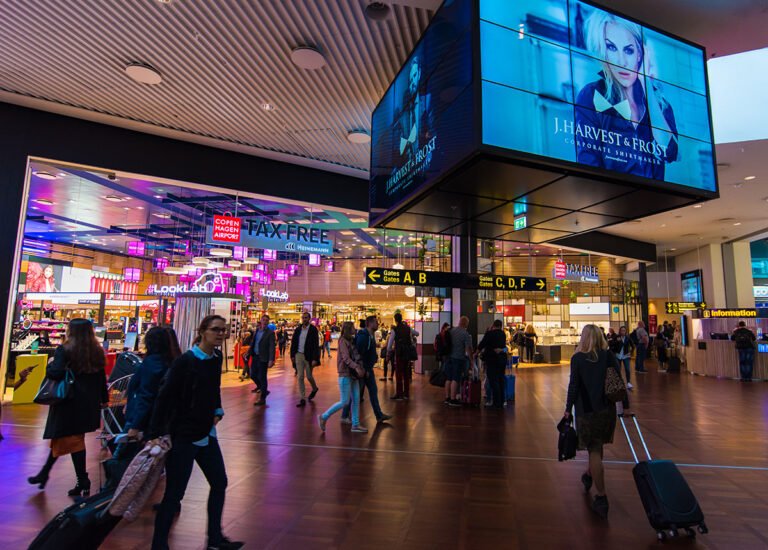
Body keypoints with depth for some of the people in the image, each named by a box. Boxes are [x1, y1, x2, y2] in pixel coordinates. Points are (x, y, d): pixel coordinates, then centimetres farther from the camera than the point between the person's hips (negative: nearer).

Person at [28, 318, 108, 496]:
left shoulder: (64, 350, -11)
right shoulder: (97, 352, 4)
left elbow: (55, 373, -22)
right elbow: (101, 378, 9)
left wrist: (50, 364, 0)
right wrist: (104, 399, 19)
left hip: (70, 401, -5)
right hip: (88, 402, 5)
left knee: (72, 439, 4)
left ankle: (83, 482, 6)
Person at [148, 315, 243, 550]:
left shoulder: (217, 358, 2)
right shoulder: (185, 361, -19)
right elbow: (165, 398, -18)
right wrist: (156, 434, -20)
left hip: (206, 433, 8)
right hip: (183, 435, -8)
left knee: (219, 483, 15)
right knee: (174, 494, 3)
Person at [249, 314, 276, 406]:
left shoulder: (270, 332, -11)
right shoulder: (257, 330, 9)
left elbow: (272, 347, -16)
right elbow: (253, 342, 15)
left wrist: (271, 360, -23)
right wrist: (249, 353, 10)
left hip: (263, 358, -6)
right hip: (255, 356, 7)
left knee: (262, 377, -1)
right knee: (253, 375, 13)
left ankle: (262, 398, 11)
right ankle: (264, 390, 33)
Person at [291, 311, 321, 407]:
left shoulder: (313, 329, -8)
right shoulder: (298, 329, 5)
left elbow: (316, 344, -11)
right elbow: (293, 343, 11)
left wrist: (315, 359, -16)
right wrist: (292, 355, 5)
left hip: (308, 356, -4)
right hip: (298, 355, 4)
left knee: (309, 376, 7)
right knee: (300, 377, 3)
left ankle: (314, 389, 38)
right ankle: (303, 399, 10)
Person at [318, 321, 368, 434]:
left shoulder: (352, 340, 12)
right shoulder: (343, 341, -11)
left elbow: (357, 356, 10)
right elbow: (345, 358, -22)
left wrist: (361, 366, -7)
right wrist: (356, 367, -35)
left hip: (353, 374, 8)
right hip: (345, 374, -8)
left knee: (356, 399, 8)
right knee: (344, 401, -3)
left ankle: (355, 425, 17)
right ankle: (323, 417, 11)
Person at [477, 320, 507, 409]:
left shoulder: (489, 333, -10)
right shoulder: (503, 334, 7)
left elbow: (482, 344, -6)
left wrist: (476, 353, 11)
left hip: (492, 359, -6)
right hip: (502, 359, 6)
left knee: (493, 381, -2)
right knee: (501, 380, 12)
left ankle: (497, 403, -2)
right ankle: (501, 402, 18)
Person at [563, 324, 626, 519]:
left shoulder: (577, 358, -9)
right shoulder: (609, 356, -1)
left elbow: (574, 385, -9)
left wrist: (568, 409, -2)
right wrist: (625, 405, 7)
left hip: (586, 410, -4)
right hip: (607, 409, 4)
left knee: (594, 450, 4)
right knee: (597, 446, 23)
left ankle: (601, 498, 6)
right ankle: (589, 475, 41)